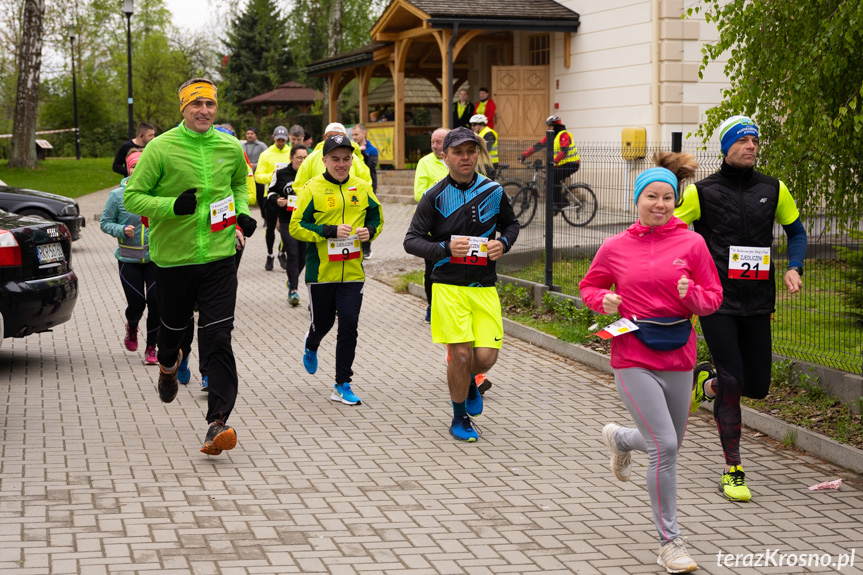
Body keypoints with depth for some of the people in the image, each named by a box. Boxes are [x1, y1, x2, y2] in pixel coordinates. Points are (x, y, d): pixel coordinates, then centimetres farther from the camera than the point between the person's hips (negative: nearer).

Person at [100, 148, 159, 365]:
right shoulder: (118, 195, -5)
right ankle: (132, 328, 38)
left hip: (156, 257, 1)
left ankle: (151, 348, 9)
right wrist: (122, 230, -15)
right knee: (136, 304, 0)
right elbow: (105, 222, 2)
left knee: (155, 302, -8)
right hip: (129, 260, 0)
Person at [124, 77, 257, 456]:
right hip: (173, 258, -1)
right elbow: (132, 197, -6)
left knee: (218, 340, -10)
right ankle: (168, 366, 54)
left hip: (219, 257, 1)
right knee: (175, 330, 17)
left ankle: (218, 420, -13)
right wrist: (172, 206, -21)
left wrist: (242, 212, 5)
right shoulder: (161, 148, -7)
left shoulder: (231, 148, 4)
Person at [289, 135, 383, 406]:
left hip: (352, 272, 2)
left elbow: (377, 217, 18)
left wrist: (370, 230, -4)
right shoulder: (312, 188, -7)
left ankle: (342, 385, 7)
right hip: (321, 271, -2)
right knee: (323, 322, 11)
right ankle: (311, 346, 49)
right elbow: (296, 226, -9)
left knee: (349, 325, -4)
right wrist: (330, 231, -20)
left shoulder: (362, 187, 5)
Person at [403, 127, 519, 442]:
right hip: (449, 286, -2)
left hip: (485, 287, 3)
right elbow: (411, 240, -2)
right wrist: (446, 248, -18)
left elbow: (511, 224, 21)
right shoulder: (435, 196, -4)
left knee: (486, 356, -4)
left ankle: (469, 381, 34)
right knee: (461, 354, -9)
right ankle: (460, 418, 14)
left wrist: (503, 242, -1)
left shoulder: (493, 191, 4)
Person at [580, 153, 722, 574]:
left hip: (678, 359, 3)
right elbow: (589, 286, 15)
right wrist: (604, 301, -6)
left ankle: (620, 439, 53)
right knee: (664, 446, -13)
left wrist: (692, 295, -19)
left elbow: (713, 299, 2)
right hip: (633, 360, -3)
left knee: (668, 445, 18)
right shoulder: (615, 248, 0)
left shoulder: (691, 243, 0)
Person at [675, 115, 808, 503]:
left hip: (757, 303, 4)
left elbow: (796, 230, 19)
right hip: (717, 302, -4)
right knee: (732, 384, -9)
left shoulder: (773, 189, 6)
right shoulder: (702, 192, -4)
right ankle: (733, 472, 3)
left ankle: (706, 382, 39)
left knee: (758, 387, 6)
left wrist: (794, 268, 1)